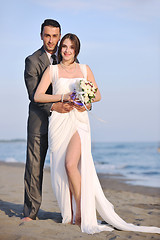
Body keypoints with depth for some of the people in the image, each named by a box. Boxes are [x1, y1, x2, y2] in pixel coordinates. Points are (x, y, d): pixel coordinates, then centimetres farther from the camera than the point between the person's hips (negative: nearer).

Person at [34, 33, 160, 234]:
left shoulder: (84, 70, 12)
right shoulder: (52, 70, 8)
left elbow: (98, 95, 15)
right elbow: (37, 96, 0)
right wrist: (62, 97, -11)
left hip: (79, 121, -1)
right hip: (59, 121, 1)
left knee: (71, 164, -20)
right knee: (61, 168, 0)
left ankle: (81, 213, -10)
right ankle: (69, 214, 12)